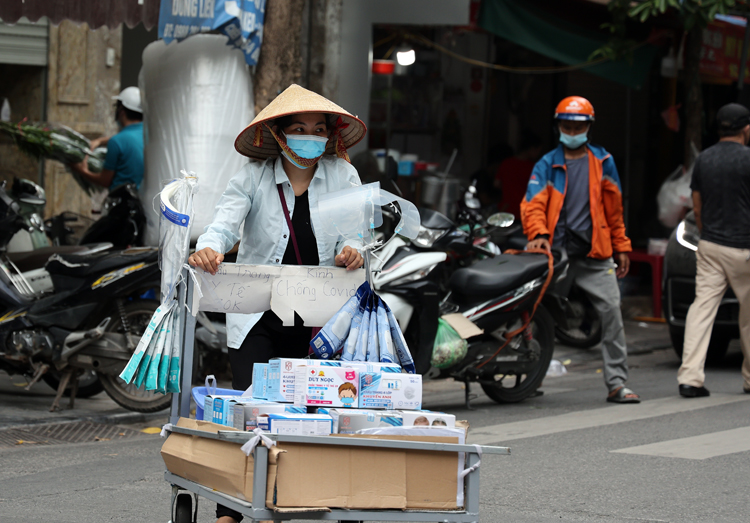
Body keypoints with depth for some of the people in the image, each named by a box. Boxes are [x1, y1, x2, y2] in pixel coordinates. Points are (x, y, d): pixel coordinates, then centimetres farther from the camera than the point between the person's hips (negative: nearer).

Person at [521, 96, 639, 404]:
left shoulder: (602, 162, 12)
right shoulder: (547, 165, 7)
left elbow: (614, 208, 17)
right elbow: (533, 204, -4)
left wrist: (621, 248, 16)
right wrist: (539, 235, -23)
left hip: (595, 255, 1)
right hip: (556, 253, -1)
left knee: (611, 312, -9)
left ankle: (616, 383, -5)